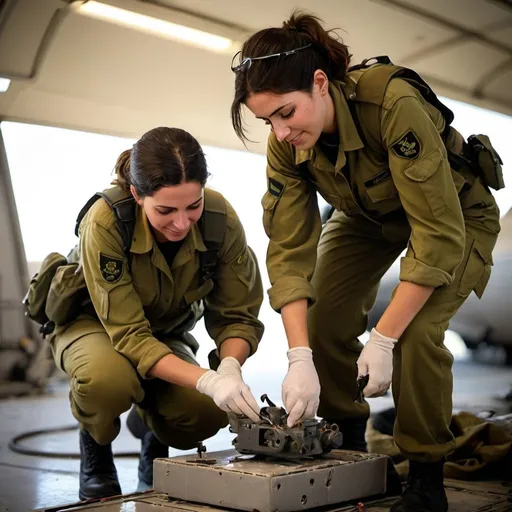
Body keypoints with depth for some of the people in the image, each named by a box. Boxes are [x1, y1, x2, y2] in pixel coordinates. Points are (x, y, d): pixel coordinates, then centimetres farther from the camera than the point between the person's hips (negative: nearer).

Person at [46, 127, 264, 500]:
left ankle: (149, 422, 12)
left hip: (168, 330, 3)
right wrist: (207, 381, -47)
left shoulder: (221, 219, -26)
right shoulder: (104, 223, -35)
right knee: (110, 377, -38)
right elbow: (129, 334, -34)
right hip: (92, 323, -3)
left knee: (206, 413, -25)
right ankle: (95, 445, -1)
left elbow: (238, 314, -17)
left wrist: (230, 367, -39)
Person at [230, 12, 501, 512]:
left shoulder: (393, 101, -39)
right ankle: (347, 446, 14)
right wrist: (300, 357, -34)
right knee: (321, 317, -12)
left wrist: (383, 338, -37)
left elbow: (438, 232, -38)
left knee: (415, 331, -26)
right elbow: (289, 250, -23)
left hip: (456, 214, -5)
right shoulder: (284, 146, -23)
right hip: (368, 216, 5)